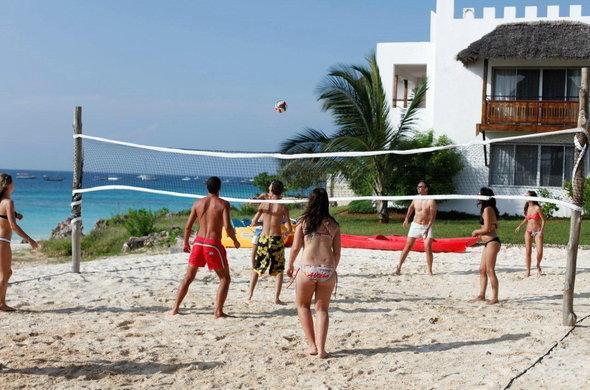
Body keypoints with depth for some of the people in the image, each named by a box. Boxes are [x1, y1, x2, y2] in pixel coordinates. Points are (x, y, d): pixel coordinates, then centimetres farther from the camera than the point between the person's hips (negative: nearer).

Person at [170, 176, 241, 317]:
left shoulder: (198, 203, 7)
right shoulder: (223, 204, -5)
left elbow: (188, 226, 7)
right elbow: (227, 227, -15)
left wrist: (186, 243, 21)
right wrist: (235, 241, 2)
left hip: (198, 242, 4)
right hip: (213, 244, -4)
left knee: (188, 277, 18)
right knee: (225, 278, 10)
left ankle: (175, 308, 18)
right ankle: (218, 311, 0)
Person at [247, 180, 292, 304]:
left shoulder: (264, 204, 0)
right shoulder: (283, 207, -3)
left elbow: (253, 223, 2)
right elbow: (290, 229, -5)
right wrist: (286, 233, 17)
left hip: (263, 238, 2)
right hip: (277, 239, -1)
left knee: (256, 268, 16)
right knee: (279, 270, 9)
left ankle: (250, 294, 15)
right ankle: (277, 298, 2)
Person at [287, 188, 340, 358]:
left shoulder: (304, 221, 2)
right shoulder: (333, 224, 8)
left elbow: (295, 247, 1)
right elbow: (337, 252, 9)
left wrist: (290, 265, 16)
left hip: (307, 268, -2)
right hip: (327, 270, 2)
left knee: (302, 305, 18)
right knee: (322, 309, 14)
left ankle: (312, 345, 13)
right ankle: (321, 349, 6)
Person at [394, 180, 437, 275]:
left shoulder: (431, 201, -11)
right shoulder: (416, 199, 3)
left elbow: (433, 216, -16)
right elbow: (411, 208, 24)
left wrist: (428, 227, -26)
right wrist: (406, 219, 26)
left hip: (427, 226, -3)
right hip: (415, 225, 3)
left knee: (428, 248, -12)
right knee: (407, 247, 1)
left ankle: (429, 271, -2)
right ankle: (398, 267, 4)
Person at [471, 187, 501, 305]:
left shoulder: (487, 209, -13)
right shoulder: (489, 209, 16)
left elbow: (487, 229, -18)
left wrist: (476, 231, -1)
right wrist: (480, 233, 11)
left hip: (492, 242, -10)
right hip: (488, 243, 10)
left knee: (490, 271, -7)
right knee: (482, 270, 12)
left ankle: (495, 297, -4)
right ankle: (481, 295, 17)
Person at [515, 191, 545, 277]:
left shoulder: (537, 208, -10)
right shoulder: (527, 208, 6)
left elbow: (543, 220, -8)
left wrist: (541, 231, -16)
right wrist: (520, 225, 16)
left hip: (537, 232, -4)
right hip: (528, 231, 4)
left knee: (540, 251, -13)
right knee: (528, 252, -1)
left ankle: (538, 266, 15)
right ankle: (528, 271, 6)